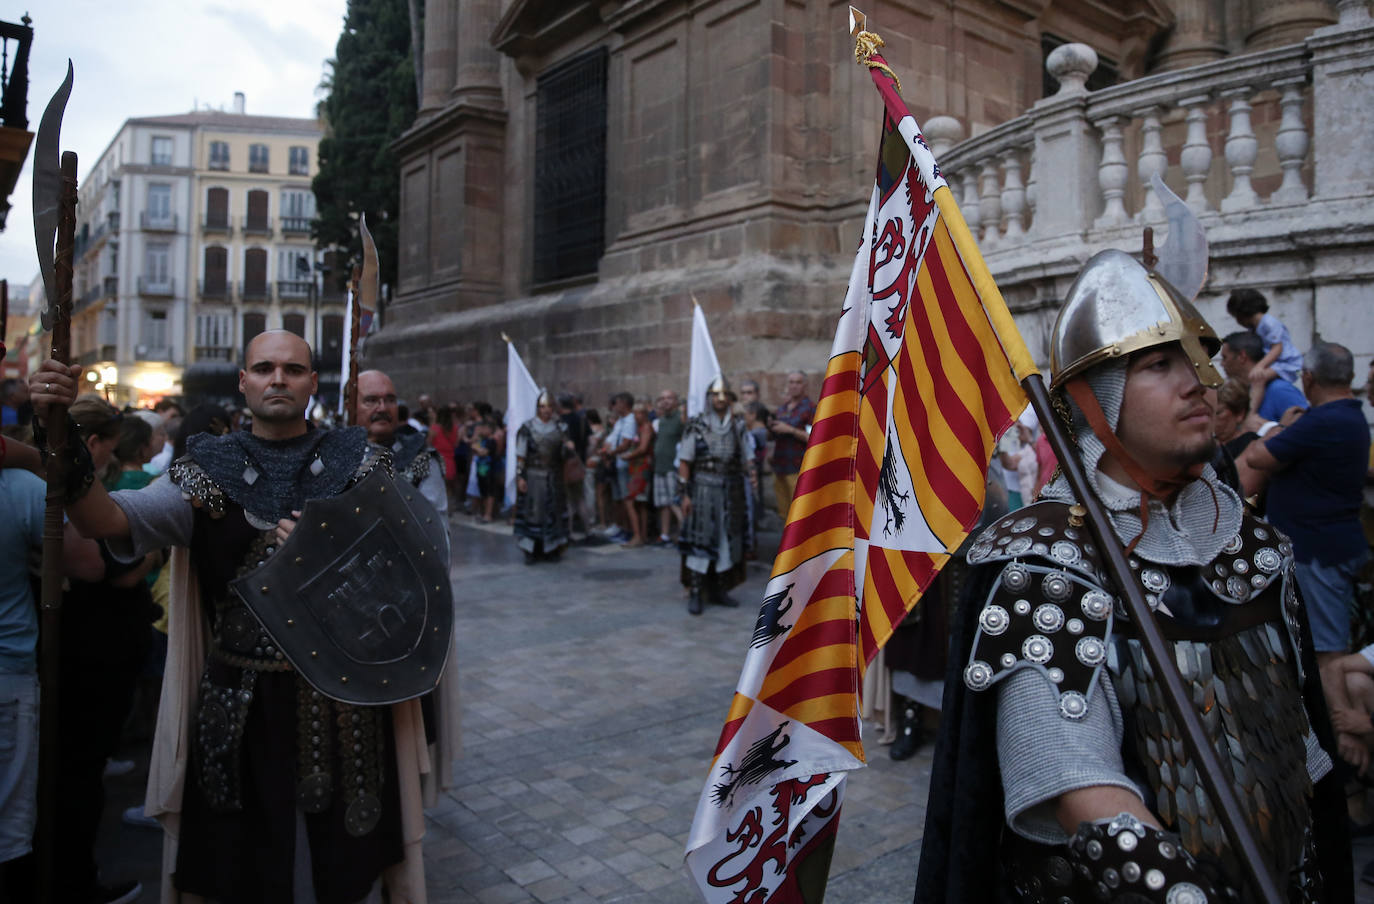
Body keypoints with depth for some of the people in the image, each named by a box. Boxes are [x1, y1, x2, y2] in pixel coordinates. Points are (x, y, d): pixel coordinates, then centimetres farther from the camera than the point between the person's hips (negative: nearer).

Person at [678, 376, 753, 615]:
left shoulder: (737, 427, 7)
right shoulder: (696, 427, -3)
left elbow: (746, 459, 10)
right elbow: (684, 461, -5)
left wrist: (751, 474, -8)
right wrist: (685, 494, -10)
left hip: (731, 493, 4)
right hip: (703, 490, -4)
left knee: (727, 541, 9)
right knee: (699, 542, -3)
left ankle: (718, 590, 21)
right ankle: (695, 593, 4)